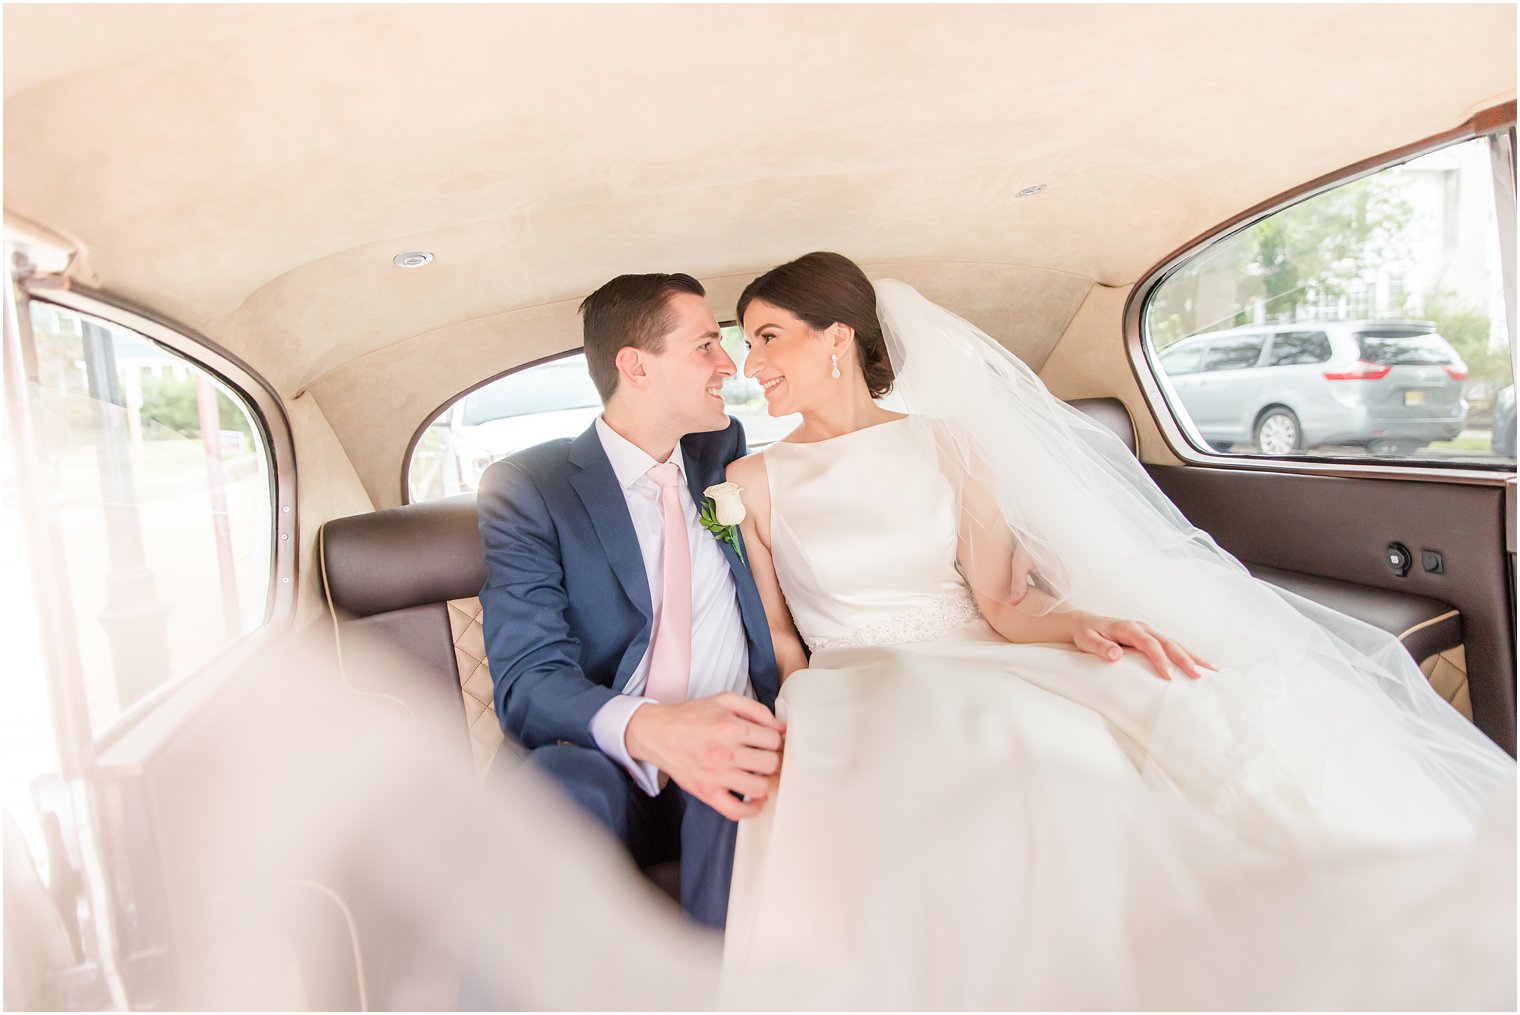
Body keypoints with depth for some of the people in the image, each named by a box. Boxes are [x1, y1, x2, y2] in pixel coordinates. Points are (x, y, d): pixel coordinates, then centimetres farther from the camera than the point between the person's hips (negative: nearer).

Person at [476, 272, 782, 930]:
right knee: (551, 781, -36)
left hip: (729, 754, 3)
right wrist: (648, 729, -34)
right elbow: (527, 680, -13)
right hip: (599, 768, -2)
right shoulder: (525, 487, -2)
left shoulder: (722, 459, 14)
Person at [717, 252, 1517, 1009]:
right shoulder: (753, 484, 6)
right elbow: (777, 644, 5)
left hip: (977, 674, 2)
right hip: (855, 696, -2)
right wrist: (807, 723, -14)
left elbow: (1003, 605, 3)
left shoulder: (945, 444, 8)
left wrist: (1083, 624, -17)